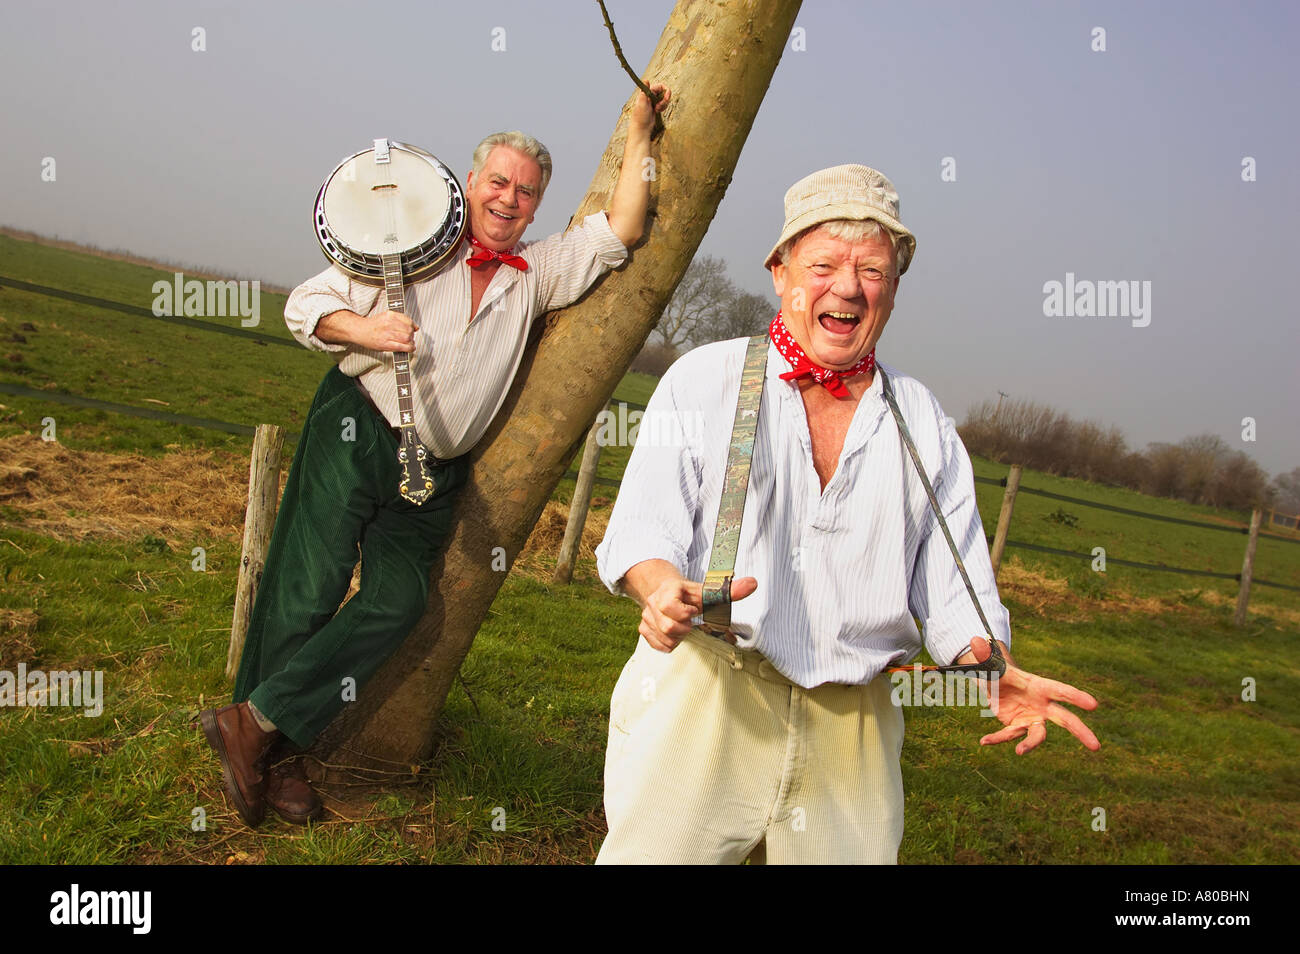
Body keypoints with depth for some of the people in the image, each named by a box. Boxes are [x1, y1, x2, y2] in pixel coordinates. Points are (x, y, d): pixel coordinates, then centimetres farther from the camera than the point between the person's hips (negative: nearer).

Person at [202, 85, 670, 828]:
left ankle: (257, 722, 1)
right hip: (358, 432, -3)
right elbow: (306, 303, 2)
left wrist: (639, 138, 2)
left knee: (397, 604, -7)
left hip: (439, 472, 4)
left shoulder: (538, 273, 11)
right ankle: (268, 748, 7)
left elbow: (618, 234, 4)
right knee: (313, 583, -8)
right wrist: (364, 329, -17)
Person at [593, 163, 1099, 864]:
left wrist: (990, 667, -10)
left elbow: (954, 583, 10)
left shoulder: (925, 424, 13)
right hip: (701, 696, -2)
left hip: (853, 726, 3)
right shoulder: (705, 378, 4)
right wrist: (665, 589, -27)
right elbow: (641, 527, -5)